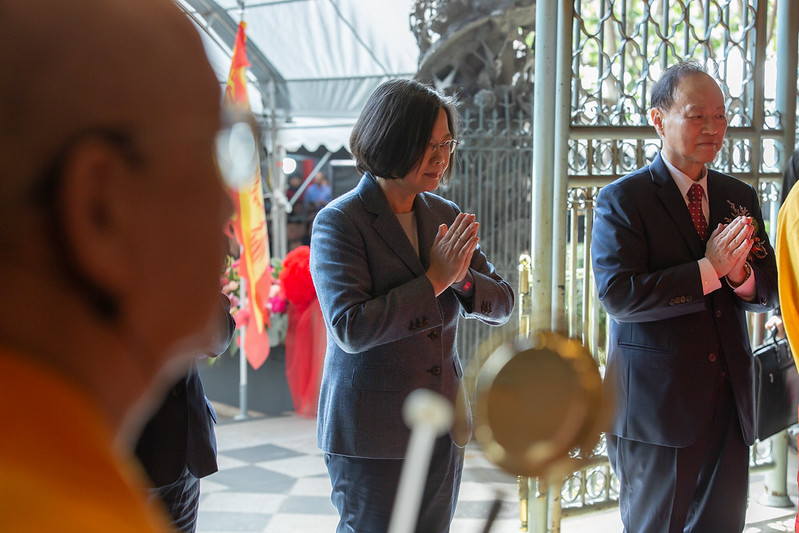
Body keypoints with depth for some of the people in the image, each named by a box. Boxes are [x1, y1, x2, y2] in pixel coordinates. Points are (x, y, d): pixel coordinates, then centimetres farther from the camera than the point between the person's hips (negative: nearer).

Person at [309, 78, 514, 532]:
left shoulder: (445, 217, 6)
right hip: (372, 437, -6)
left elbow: (503, 305, 8)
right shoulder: (339, 222, -11)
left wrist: (462, 278, -13)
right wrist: (434, 280, -19)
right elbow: (350, 328, -22)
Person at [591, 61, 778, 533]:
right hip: (656, 403, -5)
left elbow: (770, 292, 8)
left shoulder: (740, 198, 11)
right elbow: (619, 294, -19)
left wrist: (740, 273, -15)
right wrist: (708, 270, -19)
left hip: (730, 400, 5)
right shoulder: (622, 200, -7)